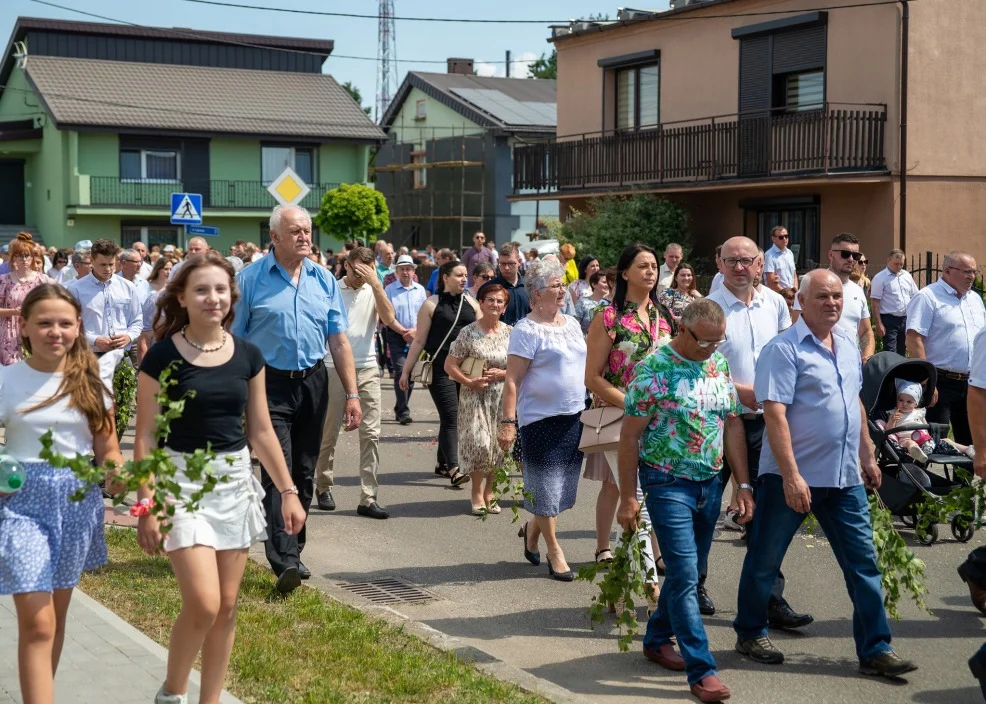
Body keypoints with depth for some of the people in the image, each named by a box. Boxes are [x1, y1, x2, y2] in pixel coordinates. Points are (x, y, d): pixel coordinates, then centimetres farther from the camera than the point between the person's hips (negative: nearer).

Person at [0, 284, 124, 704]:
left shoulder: (88, 381, 2)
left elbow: (107, 450, 5)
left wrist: (116, 472, -16)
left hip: (78, 501, 3)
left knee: (56, 614, 16)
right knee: (37, 623, -10)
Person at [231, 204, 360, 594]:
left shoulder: (324, 280, 6)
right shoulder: (251, 278, -5)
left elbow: (339, 341, 8)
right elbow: (233, 339, -5)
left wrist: (352, 394, 4)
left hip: (313, 383, 4)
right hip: (270, 385, -4)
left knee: (304, 473, 12)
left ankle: (292, 548, 26)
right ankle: (285, 560, -17)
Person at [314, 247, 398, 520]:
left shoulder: (374, 292, 5)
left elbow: (388, 319, -12)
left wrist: (375, 283, -14)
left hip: (367, 369, 2)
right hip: (334, 369, -2)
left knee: (371, 434, -4)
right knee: (329, 433, 7)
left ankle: (368, 499, -2)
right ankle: (324, 486, 27)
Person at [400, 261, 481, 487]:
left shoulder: (471, 304, 11)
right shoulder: (431, 305, -1)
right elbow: (419, 341, -1)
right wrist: (406, 371, -2)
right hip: (440, 368, -4)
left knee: (451, 418, 10)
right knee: (450, 417, -11)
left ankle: (442, 463, 22)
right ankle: (453, 469, -13)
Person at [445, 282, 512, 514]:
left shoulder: (510, 333, 4)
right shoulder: (469, 333, -4)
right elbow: (450, 365, -3)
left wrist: (502, 374, -10)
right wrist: (470, 382, -16)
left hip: (501, 397, 3)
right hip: (475, 396, -3)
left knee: (496, 446, 5)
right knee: (478, 442, -11)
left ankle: (488, 493, 19)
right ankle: (477, 495, 3)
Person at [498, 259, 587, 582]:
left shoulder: (571, 324, 11)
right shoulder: (526, 330, -11)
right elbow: (512, 380, -13)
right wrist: (507, 422, -19)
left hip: (574, 417, 7)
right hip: (540, 419, -7)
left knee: (563, 485, 13)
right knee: (546, 487, 2)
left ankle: (532, 529, 36)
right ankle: (555, 552, 13)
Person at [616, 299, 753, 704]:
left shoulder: (719, 365, 5)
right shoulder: (653, 370, -13)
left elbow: (733, 425, 10)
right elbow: (630, 436, -11)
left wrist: (744, 484, 6)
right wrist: (628, 497, -11)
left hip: (710, 483, 6)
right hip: (668, 483, -6)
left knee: (690, 572, 15)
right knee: (685, 576, -8)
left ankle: (657, 639, 35)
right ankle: (702, 670, -4)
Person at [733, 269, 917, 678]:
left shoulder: (848, 343, 10)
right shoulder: (784, 349, -13)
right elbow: (774, 414, -19)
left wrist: (867, 456, 19)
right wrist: (791, 476, -24)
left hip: (845, 476, 6)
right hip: (792, 476, -6)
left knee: (863, 561, 5)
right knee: (765, 559, 8)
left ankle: (875, 650, 12)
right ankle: (750, 633, 26)